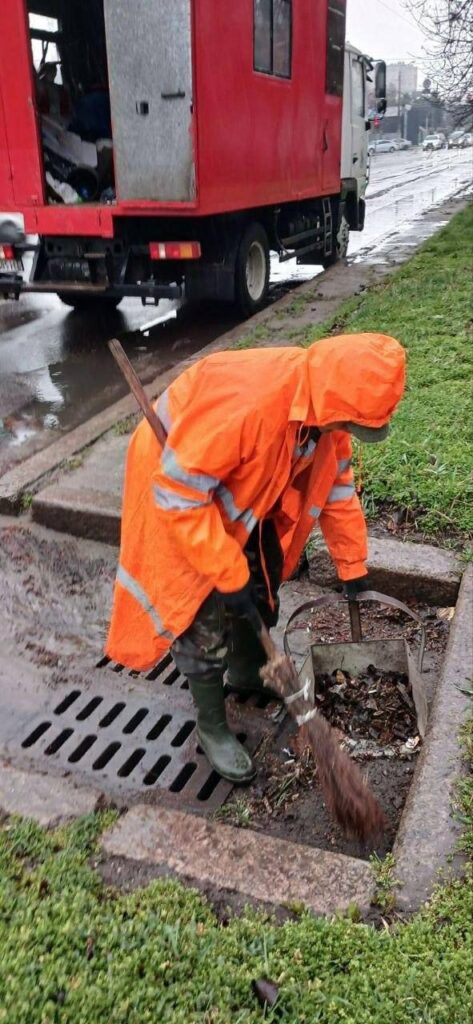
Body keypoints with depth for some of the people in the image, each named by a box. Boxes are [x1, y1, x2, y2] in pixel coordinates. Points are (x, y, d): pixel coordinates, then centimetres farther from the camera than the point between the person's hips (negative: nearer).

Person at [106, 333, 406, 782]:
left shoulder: (325, 405, -14)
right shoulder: (244, 400, -41)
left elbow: (337, 488, 0)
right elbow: (180, 495, -36)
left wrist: (353, 568, 6)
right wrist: (228, 576, -29)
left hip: (246, 496, 8)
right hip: (177, 491, -8)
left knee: (261, 586, 17)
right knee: (204, 615, -3)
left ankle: (247, 676, 43)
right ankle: (211, 727, 17)